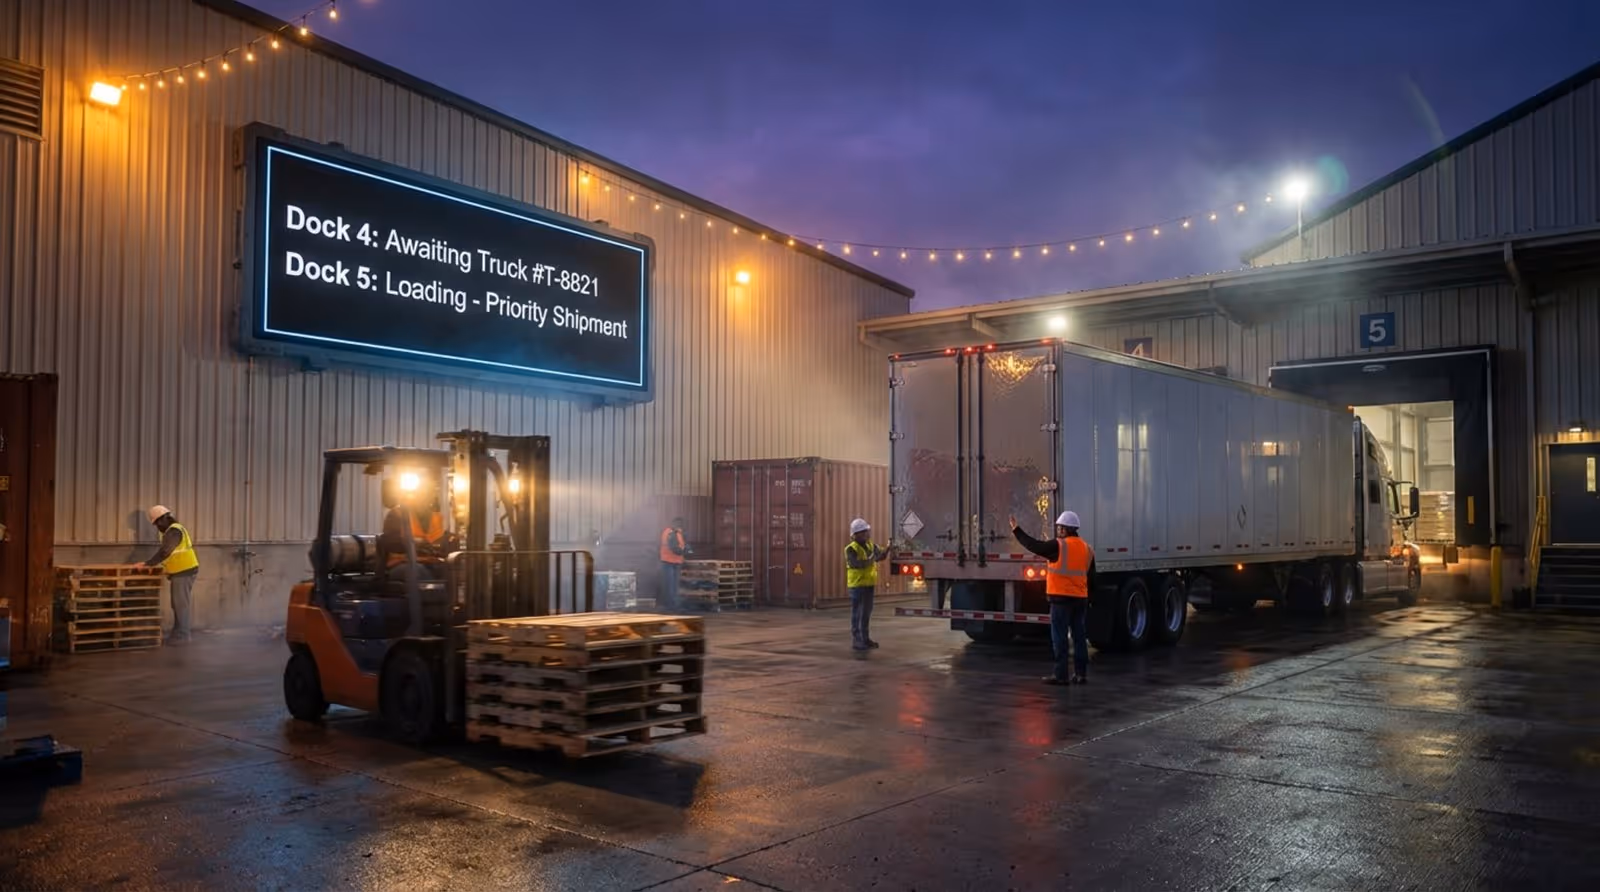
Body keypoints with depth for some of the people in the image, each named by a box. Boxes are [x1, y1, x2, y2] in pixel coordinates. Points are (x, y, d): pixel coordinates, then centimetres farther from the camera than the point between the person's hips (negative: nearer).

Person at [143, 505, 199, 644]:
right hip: (182, 571, 11)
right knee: (179, 604, 14)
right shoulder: (174, 529, 17)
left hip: (184, 572, -11)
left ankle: (182, 634, -1)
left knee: (181, 604, -6)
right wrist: (163, 566, 17)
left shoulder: (174, 531, -17)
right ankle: (181, 632, 20)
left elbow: (164, 551, -24)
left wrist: (148, 564, -20)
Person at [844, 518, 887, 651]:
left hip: (869, 584, 7)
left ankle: (865, 638, 22)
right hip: (857, 585, -7)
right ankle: (856, 640, 1)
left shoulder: (870, 546, 8)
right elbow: (857, 564, -25)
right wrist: (872, 560, -29)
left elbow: (881, 555, -3)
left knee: (867, 612, 13)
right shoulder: (850, 549, -13)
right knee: (857, 613, -3)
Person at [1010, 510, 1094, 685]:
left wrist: (1016, 530, -1)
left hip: (1061, 598, -7)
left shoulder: (1059, 545, -12)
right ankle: (1081, 674, 14)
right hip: (1080, 598, 7)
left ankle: (1061, 675, -2)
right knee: (1079, 637, 11)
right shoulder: (1087, 548, 10)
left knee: (1059, 638, -2)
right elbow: (1091, 578, 14)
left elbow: (1034, 545, -10)